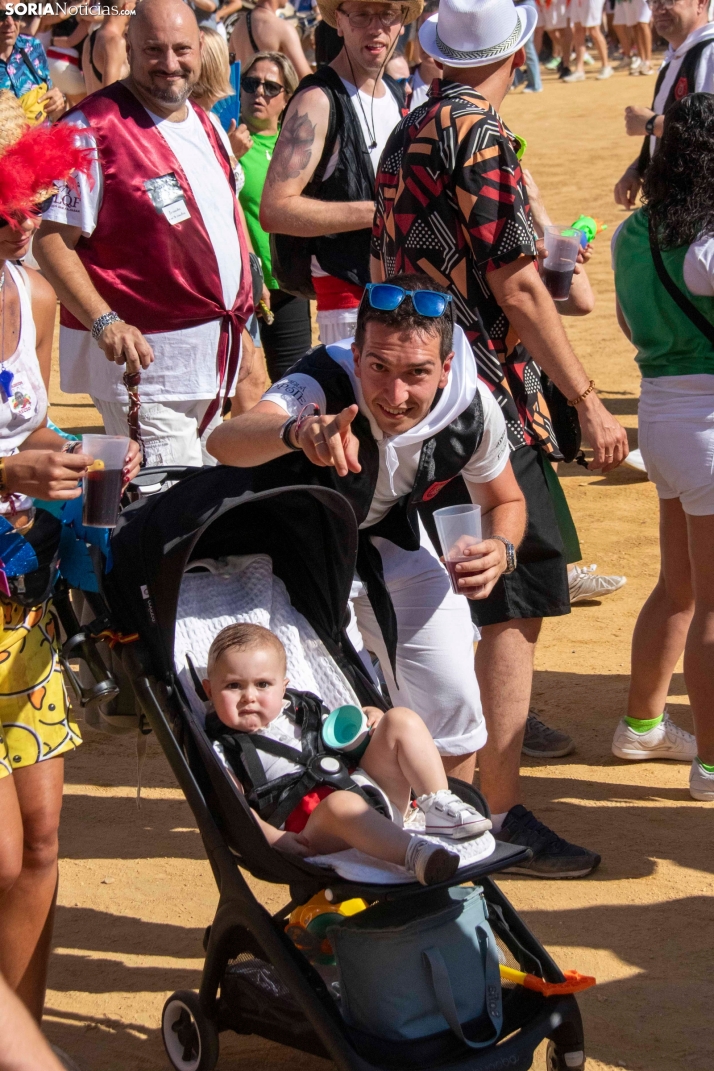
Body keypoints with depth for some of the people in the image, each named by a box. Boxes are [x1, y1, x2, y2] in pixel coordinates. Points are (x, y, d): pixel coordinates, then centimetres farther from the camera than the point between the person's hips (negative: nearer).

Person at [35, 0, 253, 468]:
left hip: (218, 354, 8)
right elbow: (51, 239, -16)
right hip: (143, 354, -8)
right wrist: (104, 322, -27)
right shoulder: (96, 127, -13)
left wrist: (243, 306, 18)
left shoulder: (206, 123, 12)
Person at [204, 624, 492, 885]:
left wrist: (370, 719, 12)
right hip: (307, 822, -7)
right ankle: (415, 855, -60)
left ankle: (440, 810, -14)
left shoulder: (300, 710, 25)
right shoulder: (222, 747, 7)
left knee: (402, 720, -2)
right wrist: (274, 839, -21)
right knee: (342, 803, -42)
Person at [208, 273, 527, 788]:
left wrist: (501, 548, -25)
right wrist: (296, 432, -79)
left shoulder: (473, 408, -24)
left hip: (394, 543, 4)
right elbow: (225, 441, -58)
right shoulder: (324, 386, -38)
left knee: (452, 703, 3)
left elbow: (505, 501, -2)